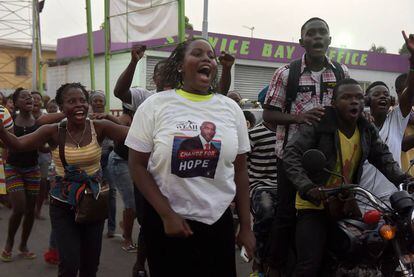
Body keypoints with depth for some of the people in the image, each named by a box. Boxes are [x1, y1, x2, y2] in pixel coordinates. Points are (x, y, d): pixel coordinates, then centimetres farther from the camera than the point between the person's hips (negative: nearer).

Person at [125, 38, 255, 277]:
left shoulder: (231, 109, 2)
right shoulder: (155, 105, -6)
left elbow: (240, 171, 6)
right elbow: (137, 165, -5)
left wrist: (246, 226, 5)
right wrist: (166, 214, -11)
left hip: (219, 221, 2)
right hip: (166, 221, -2)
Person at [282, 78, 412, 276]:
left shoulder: (367, 130, 8)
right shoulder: (318, 124, -12)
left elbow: (384, 159, 12)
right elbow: (291, 155, -18)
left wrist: (404, 181, -8)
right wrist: (307, 187, -31)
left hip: (347, 206, 6)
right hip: (315, 204, -6)